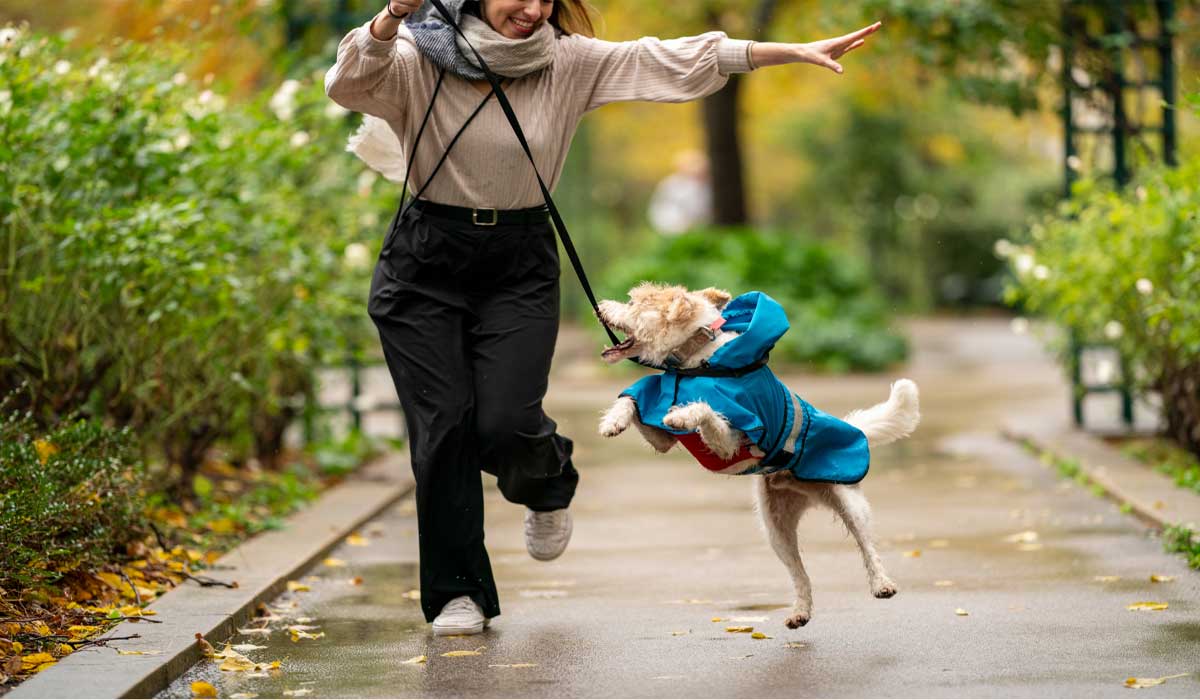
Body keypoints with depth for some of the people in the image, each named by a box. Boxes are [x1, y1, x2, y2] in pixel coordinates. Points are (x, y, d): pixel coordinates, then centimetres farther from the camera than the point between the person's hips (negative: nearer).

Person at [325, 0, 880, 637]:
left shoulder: (567, 62, -1)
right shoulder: (421, 59, -7)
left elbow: (671, 59, -4)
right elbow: (348, 86, -22)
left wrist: (795, 52, -8)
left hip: (519, 267, 1)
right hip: (425, 262, -1)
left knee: (506, 423, -12)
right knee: (444, 424, -5)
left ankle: (548, 485, 27)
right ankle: (457, 592, 9)